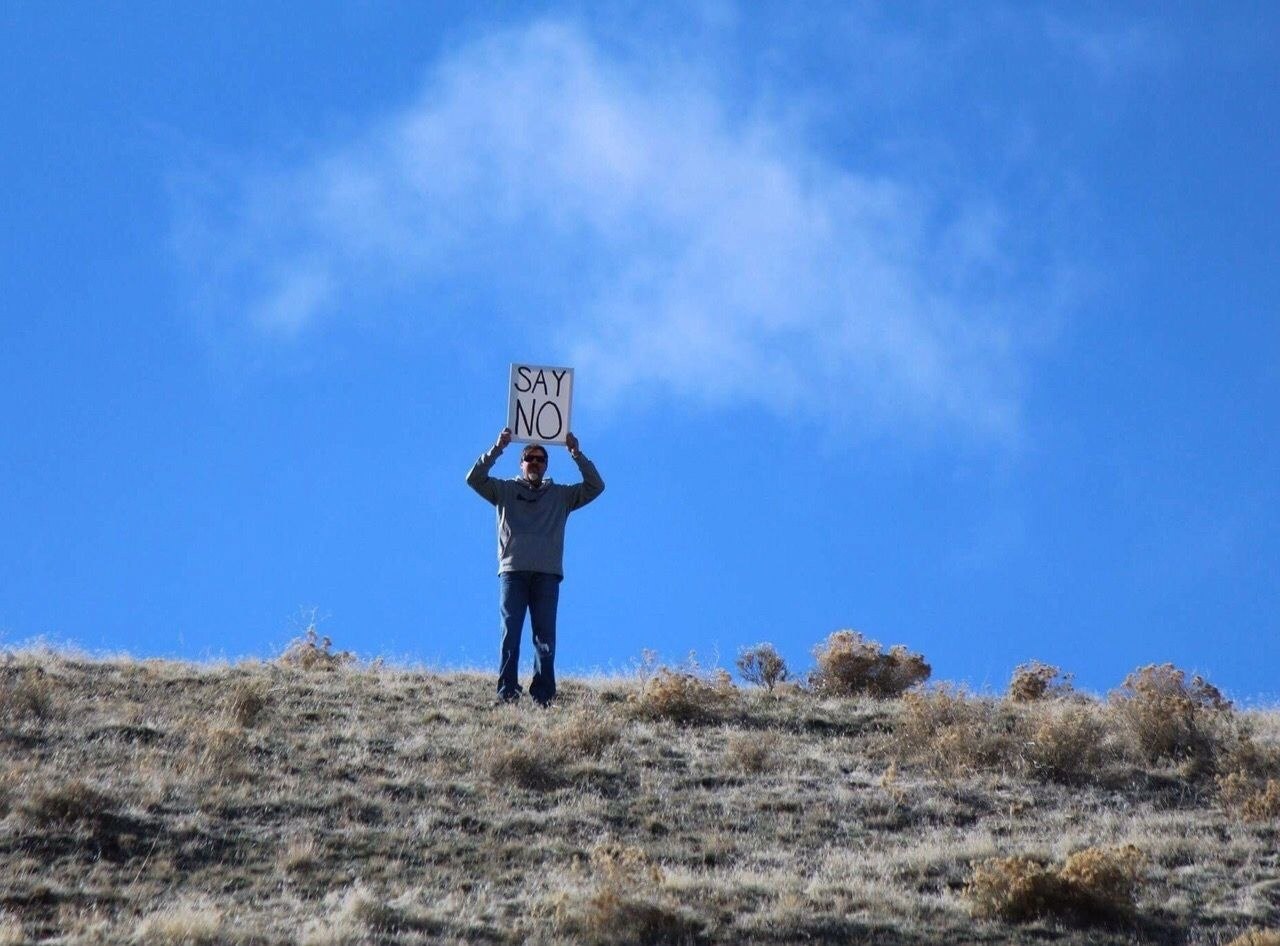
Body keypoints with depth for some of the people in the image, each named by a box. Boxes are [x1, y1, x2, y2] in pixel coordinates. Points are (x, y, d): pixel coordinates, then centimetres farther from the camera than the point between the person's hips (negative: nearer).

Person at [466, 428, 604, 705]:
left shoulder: (561, 495, 19)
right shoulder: (505, 490, 16)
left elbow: (596, 487, 11)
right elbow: (474, 479, 3)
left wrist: (576, 454, 3)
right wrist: (498, 448, -4)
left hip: (547, 574, 1)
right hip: (513, 571, -1)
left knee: (546, 637, -4)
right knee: (510, 633, -9)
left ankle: (544, 695, -6)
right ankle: (507, 692, -12)